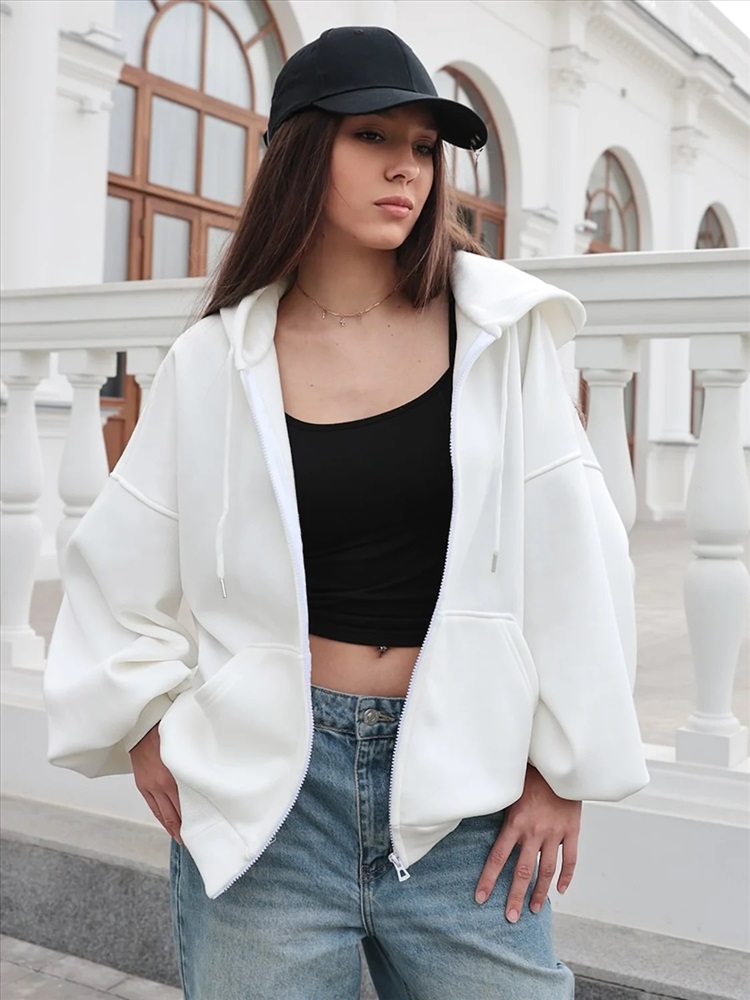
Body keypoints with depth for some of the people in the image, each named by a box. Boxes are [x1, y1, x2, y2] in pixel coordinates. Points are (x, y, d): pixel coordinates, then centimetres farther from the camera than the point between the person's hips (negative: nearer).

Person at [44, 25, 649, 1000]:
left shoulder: (498, 328, -2)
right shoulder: (217, 362, 0)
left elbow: (567, 554, -1)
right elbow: (123, 567, 10)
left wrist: (564, 765, 0)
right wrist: (145, 721, 5)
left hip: (462, 779, 0)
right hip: (269, 780, 0)